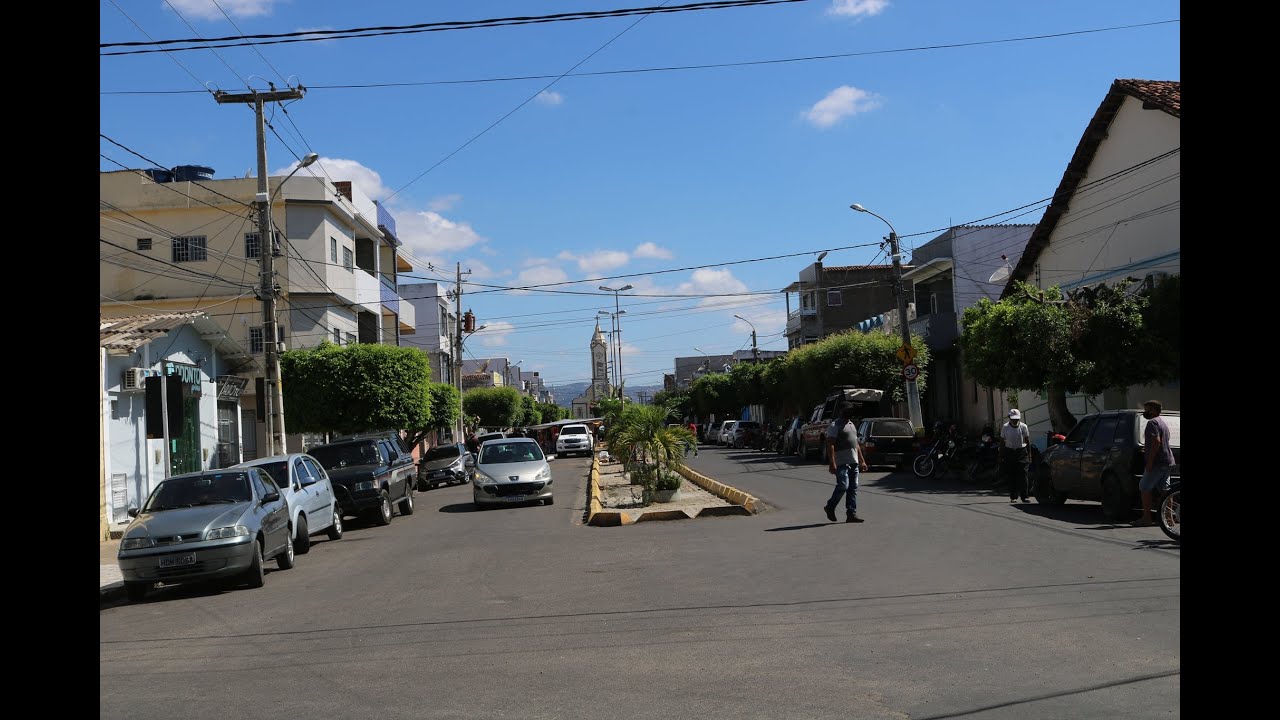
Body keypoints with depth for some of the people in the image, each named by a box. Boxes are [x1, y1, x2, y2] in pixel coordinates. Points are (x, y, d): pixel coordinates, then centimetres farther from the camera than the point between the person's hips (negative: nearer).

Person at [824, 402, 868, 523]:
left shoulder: (852, 425, 20)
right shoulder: (835, 426, -6)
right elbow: (830, 445, -14)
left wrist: (862, 461, 20)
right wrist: (832, 463, -23)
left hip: (854, 462, 8)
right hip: (842, 462, -8)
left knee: (853, 488, 4)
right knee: (843, 486, -13)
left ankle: (851, 514, 6)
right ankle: (830, 507, 8)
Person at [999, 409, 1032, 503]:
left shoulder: (1023, 427, -2)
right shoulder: (1005, 427, -1)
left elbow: (1027, 441, 5)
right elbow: (1002, 442, 3)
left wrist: (1029, 454, 2)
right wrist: (1001, 456, 0)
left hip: (1021, 451, -1)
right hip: (1009, 452, 1)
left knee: (1022, 474, -9)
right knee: (1011, 476, 1)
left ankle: (1024, 496, -7)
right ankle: (1013, 497, 8)